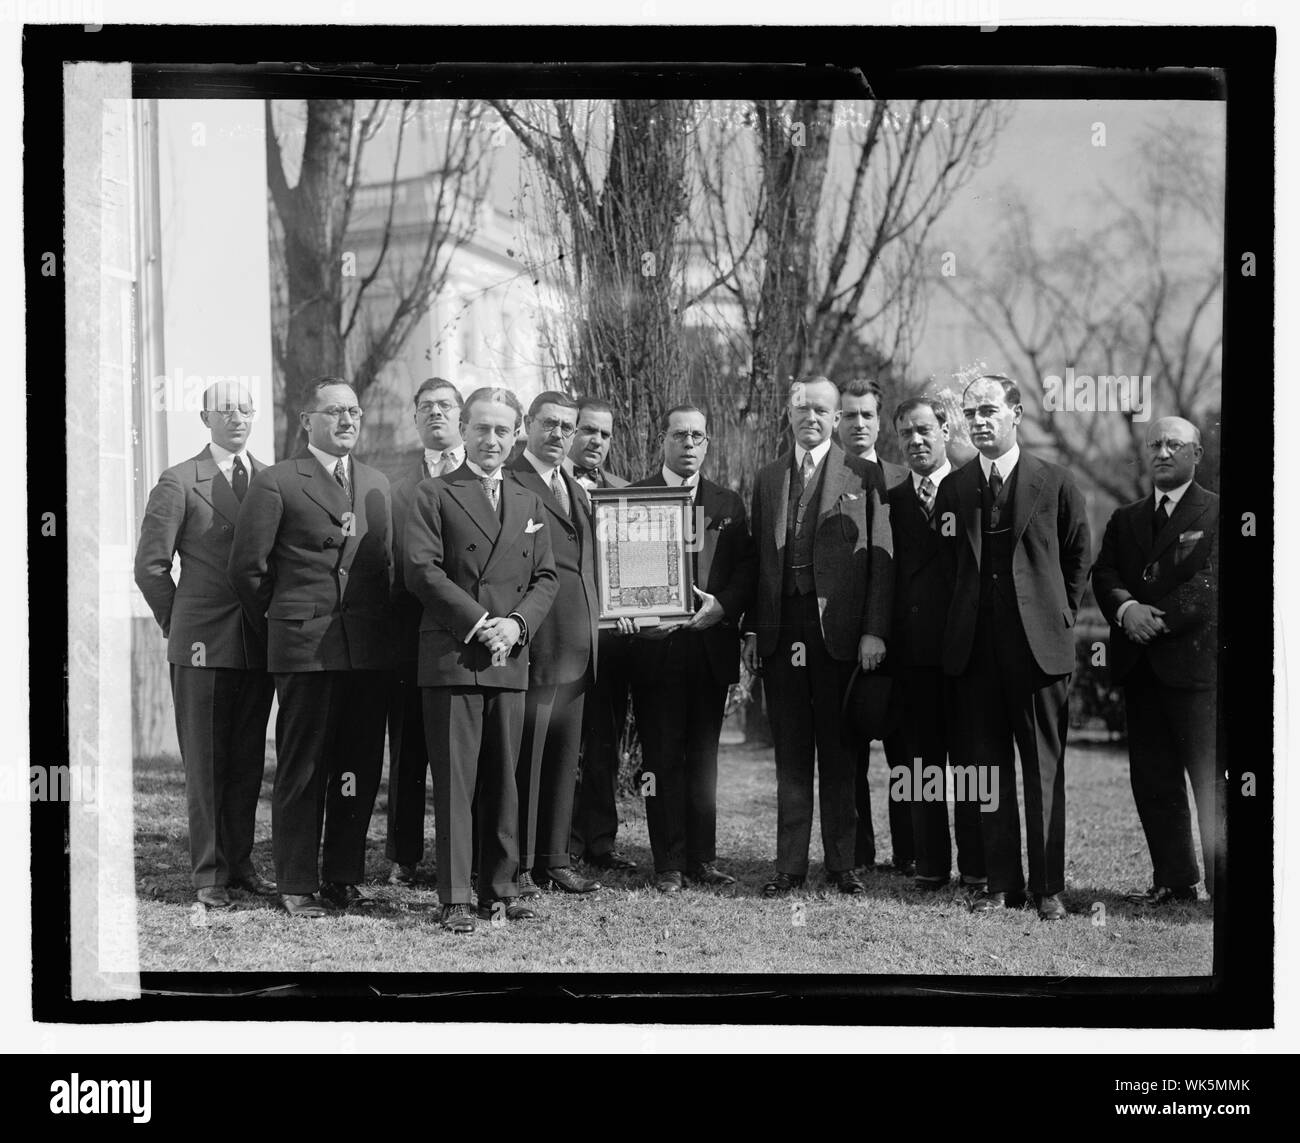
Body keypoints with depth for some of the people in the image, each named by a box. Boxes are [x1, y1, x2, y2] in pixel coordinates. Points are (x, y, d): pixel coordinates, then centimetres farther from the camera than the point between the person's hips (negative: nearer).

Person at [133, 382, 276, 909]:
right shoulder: (179, 482, -2)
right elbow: (150, 565, 0)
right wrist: (179, 625, 2)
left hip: (259, 643, 4)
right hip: (202, 647, -4)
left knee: (248, 762, 10)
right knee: (205, 763, 1)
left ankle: (239, 861, 20)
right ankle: (208, 873, 7)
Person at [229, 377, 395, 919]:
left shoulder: (376, 484, 15)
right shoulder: (275, 483, -2)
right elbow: (247, 566, -2)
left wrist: (382, 624, 13)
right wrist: (280, 624, 5)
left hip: (368, 647, 5)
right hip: (304, 648, -5)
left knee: (360, 768, 8)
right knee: (302, 771, 0)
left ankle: (344, 876, 19)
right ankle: (297, 886, 8)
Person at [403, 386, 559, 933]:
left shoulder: (529, 504, 19)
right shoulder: (433, 495, 3)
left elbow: (545, 579, 14)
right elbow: (422, 569, -7)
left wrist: (517, 623, -6)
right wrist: (478, 622, -14)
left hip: (510, 661, 4)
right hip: (451, 657, -4)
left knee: (504, 781, 7)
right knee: (454, 783, -4)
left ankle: (501, 889, 15)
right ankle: (456, 899, 0)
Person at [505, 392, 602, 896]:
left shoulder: (577, 491, 21)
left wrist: (594, 621, 14)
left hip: (577, 647, 8)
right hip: (534, 643, -8)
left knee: (564, 760, 12)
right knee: (525, 759, -4)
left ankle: (554, 860, 20)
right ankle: (519, 867, 3)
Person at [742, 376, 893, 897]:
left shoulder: (863, 475, 3)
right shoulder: (768, 478, 14)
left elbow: (881, 557, -1)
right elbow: (757, 557, 13)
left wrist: (874, 630, -9)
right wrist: (751, 629, 5)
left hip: (839, 633, -3)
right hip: (780, 634, 3)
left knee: (839, 755, 4)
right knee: (790, 754, 7)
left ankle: (842, 863, 13)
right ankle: (790, 865, 12)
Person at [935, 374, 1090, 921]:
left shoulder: (1055, 483, 1)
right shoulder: (952, 490, 9)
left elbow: (1078, 559, 9)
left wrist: (1058, 616, 7)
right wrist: (965, 620, 9)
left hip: (1039, 645, -3)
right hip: (974, 648, 3)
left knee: (1045, 769, 1)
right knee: (986, 767, 6)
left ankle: (1049, 887, 8)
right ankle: (1001, 883, 14)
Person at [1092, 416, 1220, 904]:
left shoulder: (1216, 514, 1)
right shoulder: (1126, 519, 19)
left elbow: (1209, 584, -9)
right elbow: (1103, 574, 8)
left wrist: (1157, 619, -14)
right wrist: (1126, 609, -13)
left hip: (1195, 661, -5)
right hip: (1140, 665, 6)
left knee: (1209, 779, -6)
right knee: (1151, 778, 7)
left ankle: (1221, 881, 0)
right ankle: (1172, 879, 14)